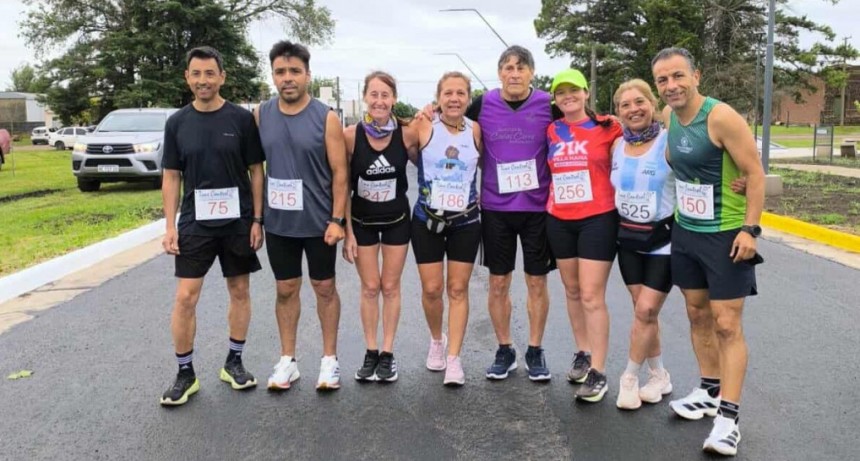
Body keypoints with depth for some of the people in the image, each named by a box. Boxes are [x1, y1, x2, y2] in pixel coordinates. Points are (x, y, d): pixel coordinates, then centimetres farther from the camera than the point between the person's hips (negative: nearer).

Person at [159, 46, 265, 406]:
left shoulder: (241, 119, -3)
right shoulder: (177, 123, 3)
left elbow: (256, 171, 0)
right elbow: (171, 177, 5)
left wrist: (257, 220, -5)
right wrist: (170, 226, -1)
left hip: (238, 222, 0)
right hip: (195, 223, 1)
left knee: (239, 291, 9)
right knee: (185, 297, -2)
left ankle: (234, 362, 24)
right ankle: (185, 373, 11)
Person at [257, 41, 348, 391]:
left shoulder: (326, 118, -8)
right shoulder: (261, 115, 1)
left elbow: (339, 172, -8)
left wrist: (336, 219, -13)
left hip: (318, 222, -3)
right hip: (277, 222, 3)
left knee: (325, 288, 10)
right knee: (285, 290, 12)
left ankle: (329, 359, 23)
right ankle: (287, 360, 25)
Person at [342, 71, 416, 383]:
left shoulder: (407, 133, -15)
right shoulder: (351, 135, -17)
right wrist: (347, 231, -9)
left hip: (397, 219, 0)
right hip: (362, 221, 0)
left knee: (391, 287, 9)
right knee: (370, 288, 9)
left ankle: (387, 353, 21)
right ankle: (370, 352, 23)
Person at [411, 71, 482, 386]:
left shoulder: (475, 130, -3)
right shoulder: (424, 128, -9)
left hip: (466, 221, 1)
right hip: (427, 220, -1)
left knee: (458, 289, 3)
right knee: (431, 289, 4)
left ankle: (453, 358, 10)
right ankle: (436, 340, 31)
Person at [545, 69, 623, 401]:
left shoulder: (607, 128, -4)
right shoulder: (551, 132, 6)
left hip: (598, 219, -5)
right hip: (559, 220, 5)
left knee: (592, 297, -7)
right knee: (572, 292, 14)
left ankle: (598, 372, 0)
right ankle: (583, 354, 29)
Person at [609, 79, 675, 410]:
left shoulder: (669, 143, -14)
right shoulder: (617, 146, 3)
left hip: (664, 238, -5)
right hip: (629, 238, 5)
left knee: (646, 311, -6)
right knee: (643, 312, 10)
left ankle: (629, 378, 12)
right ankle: (659, 377, 26)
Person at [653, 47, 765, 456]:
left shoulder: (721, 117, -19)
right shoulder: (668, 116, 2)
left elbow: (755, 173, -16)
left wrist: (749, 228, -21)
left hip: (726, 236, -7)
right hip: (685, 233, 7)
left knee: (727, 325, -5)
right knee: (697, 315, 14)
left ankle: (728, 418, -1)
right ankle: (710, 392, 30)